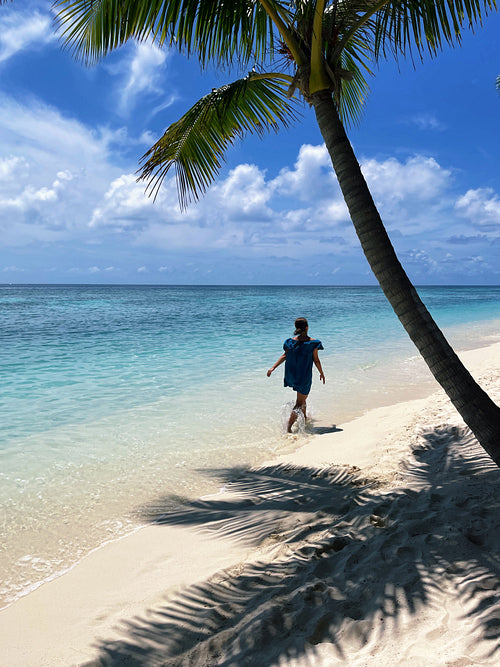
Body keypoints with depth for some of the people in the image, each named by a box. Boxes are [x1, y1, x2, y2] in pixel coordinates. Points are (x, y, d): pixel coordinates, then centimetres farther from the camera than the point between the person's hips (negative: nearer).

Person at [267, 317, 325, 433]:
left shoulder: (291, 341, -5)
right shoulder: (313, 342, -13)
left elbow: (285, 356, -9)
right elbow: (316, 360, -8)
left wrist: (273, 368, -6)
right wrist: (322, 373, 5)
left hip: (291, 375, 5)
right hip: (304, 377, -5)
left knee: (302, 396, 30)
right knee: (300, 402, 3)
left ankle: (304, 417, 47)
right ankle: (289, 426, -8)